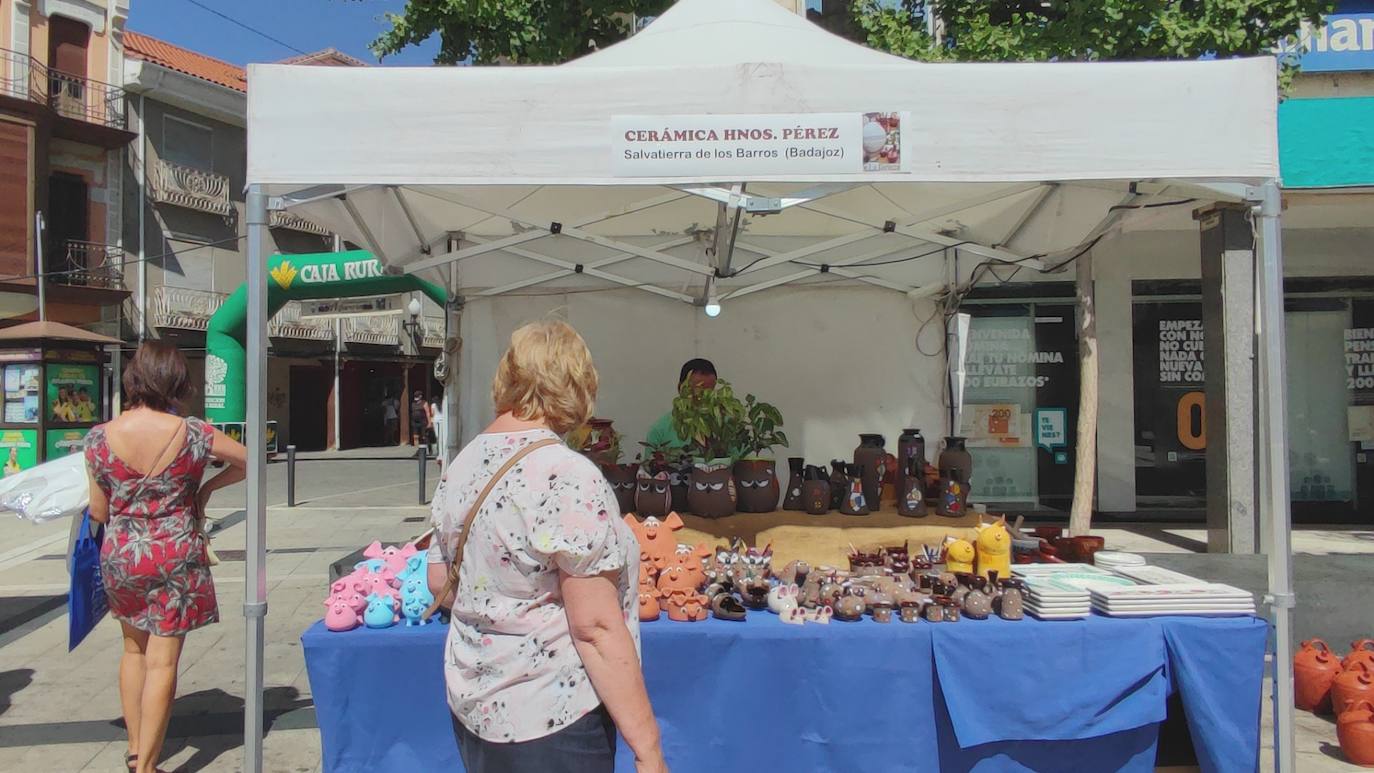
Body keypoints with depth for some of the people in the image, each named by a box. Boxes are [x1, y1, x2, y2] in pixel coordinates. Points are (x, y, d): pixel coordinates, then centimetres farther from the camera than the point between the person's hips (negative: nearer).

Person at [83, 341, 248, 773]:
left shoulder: (100, 438, -7)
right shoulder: (192, 434, -11)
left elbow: (98, 512, 0)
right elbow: (249, 462, 2)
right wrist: (206, 488, 13)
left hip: (121, 556, 3)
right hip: (176, 557, -3)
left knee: (134, 651, 22)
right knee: (163, 662, 3)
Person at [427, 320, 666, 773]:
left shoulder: (461, 466, 2)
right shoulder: (568, 478, -22)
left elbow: (440, 585, 12)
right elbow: (595, 627, -23)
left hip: (473, 703, 7)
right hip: (548, 722, -7)